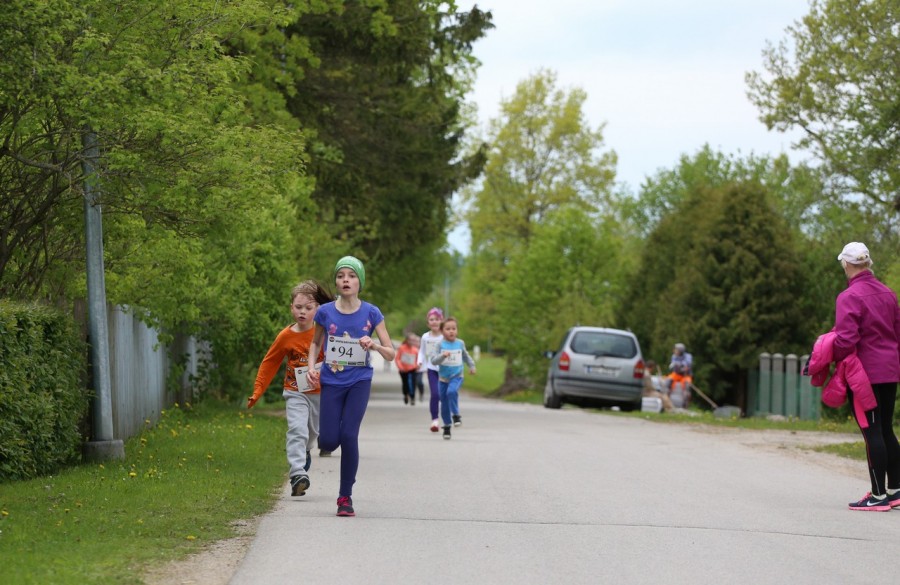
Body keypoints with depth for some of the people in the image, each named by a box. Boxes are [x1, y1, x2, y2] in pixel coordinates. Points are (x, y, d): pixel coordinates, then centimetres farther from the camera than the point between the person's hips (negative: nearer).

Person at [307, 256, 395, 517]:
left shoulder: (372, 314, -6)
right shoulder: (325, 312, -3)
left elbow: (391, 354, -3)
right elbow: (315, 342, 16)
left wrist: (374, 345, -24)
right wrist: (311, 367, -2)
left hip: (359, 382, -1)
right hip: (332, 381, 1)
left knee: (348, 436, -14)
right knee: (328, 442, -6)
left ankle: (345, 497, 0)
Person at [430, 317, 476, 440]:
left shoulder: (460, 343, 0)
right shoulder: (440, 344, -8)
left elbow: (465, 356, 21)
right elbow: (434, 360, -16)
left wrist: (472, 366, 22)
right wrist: (443, 356, -32)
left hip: (457, 376, 0)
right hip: (443, 377, 0)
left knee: (452, 391, -31)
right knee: (444, 403, 6)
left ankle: (456, 415, -15)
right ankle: (447, 427, 21)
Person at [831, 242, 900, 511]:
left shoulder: (849, 297, -14)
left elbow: (845, 340, -20)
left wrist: (829, 361, -8)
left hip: (864, 373, -7)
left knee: (872, 433, -4)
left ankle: (878, 496, -1)